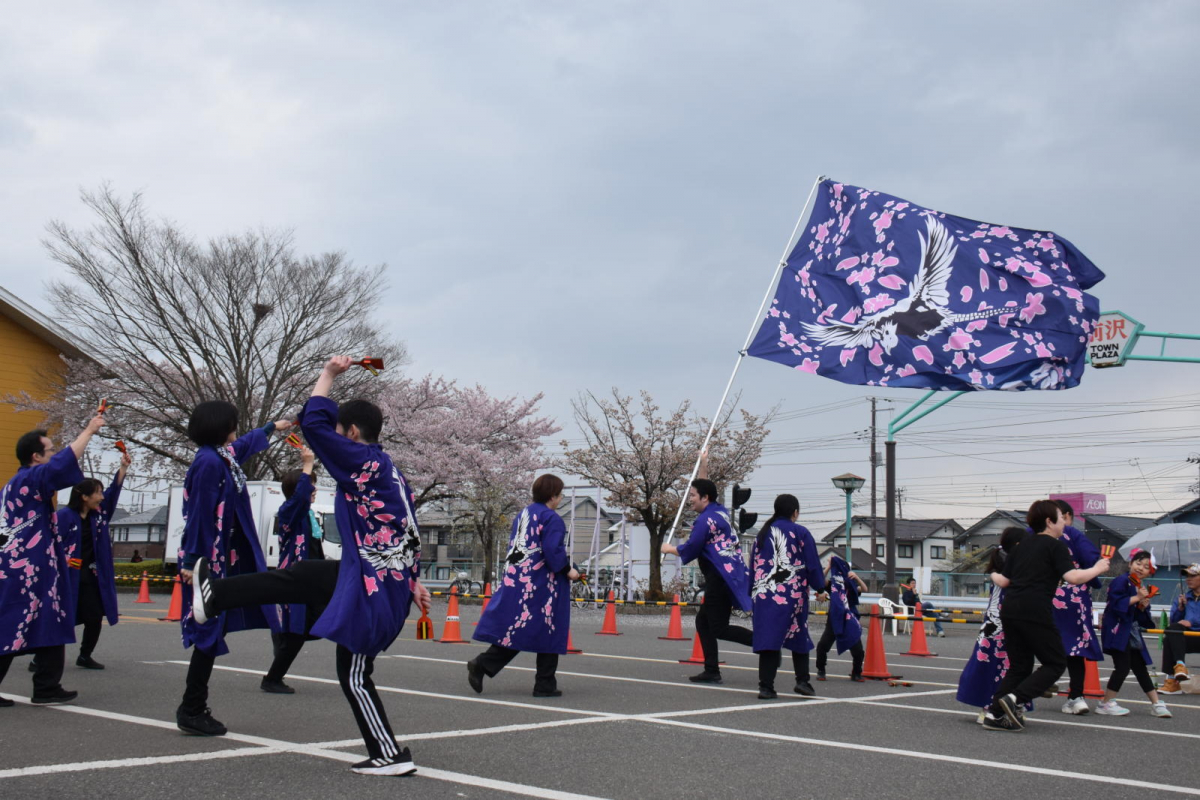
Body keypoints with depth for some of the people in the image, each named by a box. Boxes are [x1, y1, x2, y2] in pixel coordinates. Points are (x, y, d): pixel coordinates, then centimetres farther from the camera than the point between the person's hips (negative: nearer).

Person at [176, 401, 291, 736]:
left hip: (221, 560, 10)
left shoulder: (221, 456, 13)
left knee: (211, 633, 12)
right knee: (210, 633, -5)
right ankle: (192, 711, 1)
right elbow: (200, 515, -19)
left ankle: (193, 708, 18)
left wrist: (272, 427, 52)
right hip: (209, 561, -10)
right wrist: (193, 563, -20)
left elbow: (245, 444, 36)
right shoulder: (210, 462, -16)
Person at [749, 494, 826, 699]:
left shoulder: (763, 533, 11)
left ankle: (766, 686, -5)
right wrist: (820, 589, 9)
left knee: (768, 638, 0)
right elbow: (813, 564, -1)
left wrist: (753, 593, 19)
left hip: (763, 595, 3)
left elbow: (753, 563, 13)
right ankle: (802, 681, 13)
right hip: (792, 594, -3)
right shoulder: (800, 532, -1)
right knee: (799, 636, 14)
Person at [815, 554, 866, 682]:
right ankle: (821, 671, 10)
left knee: (857, 649, -4)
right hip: (834, 620, 0)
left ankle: (856, 674, 18)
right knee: (822, 645, -10)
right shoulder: (832, 583, 5)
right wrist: (829, 565, -15)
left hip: (849, 621, 1)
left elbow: (864, 589, -10)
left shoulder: (851, 585, 6)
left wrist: (856, 576, -25)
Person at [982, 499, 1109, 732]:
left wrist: (992, 575, 40)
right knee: (1056, 663, 6)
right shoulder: (1055, 546, 1)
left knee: (1019, 665, 16)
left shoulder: (1022, 545, 20)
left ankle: (995, 714, 8)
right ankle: (1014, 699, -10)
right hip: (1034, 612, -7)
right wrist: (1097, 569, 4)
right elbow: (1073, 577, -12)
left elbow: (1004, 581, 18)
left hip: (1009, 609, 7)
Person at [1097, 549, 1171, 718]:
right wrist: (1137, 598, -19)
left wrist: (1144, 606, -5)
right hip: (1117, 631, -8)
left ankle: (1156, 704, 21)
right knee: (1123, 666, -12)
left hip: (1132, 633, 8)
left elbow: (1142, 619, 15)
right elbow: (1116, 603, -24)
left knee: (1140, 668, 14)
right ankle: (1106, 703, -3)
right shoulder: (1122, 581, -10)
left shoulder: (1143, 589, 15)